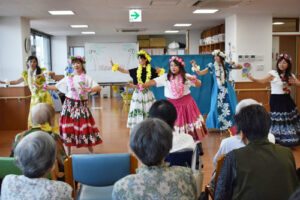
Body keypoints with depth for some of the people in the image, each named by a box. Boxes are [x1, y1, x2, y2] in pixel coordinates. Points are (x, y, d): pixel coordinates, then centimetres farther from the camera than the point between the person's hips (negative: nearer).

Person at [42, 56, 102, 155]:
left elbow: (98, 88, -10)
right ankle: (68, 153, 16)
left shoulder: (86, 77, 1)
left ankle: (91, 152, 12)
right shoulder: (68, 78, 8)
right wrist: (44, 87, 4)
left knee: (85, 127, -1)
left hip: (82, 105, -2)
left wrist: (88, 89, -26)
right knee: (68, 127, 2)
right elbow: (56, 87, 13)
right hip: (69, 105, 2)